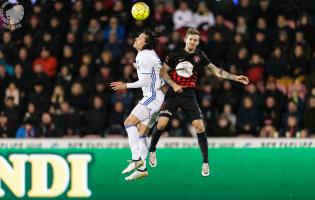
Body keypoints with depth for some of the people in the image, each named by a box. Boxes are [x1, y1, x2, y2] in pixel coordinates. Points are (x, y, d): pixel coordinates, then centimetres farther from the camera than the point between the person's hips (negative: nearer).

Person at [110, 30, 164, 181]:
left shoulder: (143, 56, -12)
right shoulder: (150, 54, 18)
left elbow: (145, 82, -15)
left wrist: (126, 86, -8)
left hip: (153, 97, -10)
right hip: (153, 96, 10)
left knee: (129, 122, -18)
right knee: (140, 132, 8)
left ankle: (136, 159, -25)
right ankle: (142, 168, 7)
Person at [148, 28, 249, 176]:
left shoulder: (199, 56, 3)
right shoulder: (176, 54, -3)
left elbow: (216, 71, 9)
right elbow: (163, 71, 4)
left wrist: (235, 78, 3)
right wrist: (174, 84, -11)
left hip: (189, 96, 1)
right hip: (173, 94, -1)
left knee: (199, 127, -10)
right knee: (161, 123, -13)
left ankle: (205, 162, -2)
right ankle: (152, 150, 15)